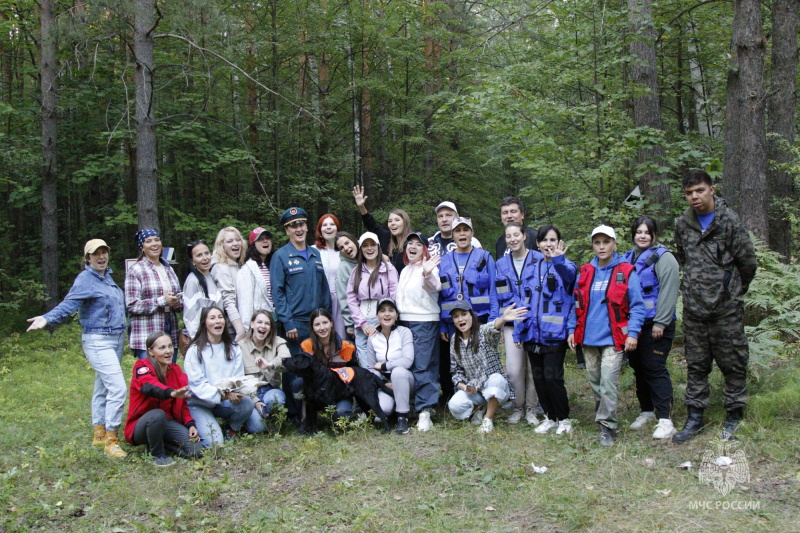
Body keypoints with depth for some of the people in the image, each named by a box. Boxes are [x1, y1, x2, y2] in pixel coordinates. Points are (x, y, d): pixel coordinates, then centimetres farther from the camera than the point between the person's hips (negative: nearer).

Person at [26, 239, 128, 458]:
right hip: (98, 342, -8)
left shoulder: (107, 276, 12)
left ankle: (99, 434, 24)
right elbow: (68, 304, -25)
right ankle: (110, 440, -8)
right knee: (118, 388, -15)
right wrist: (47, 318, -41)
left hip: (117, 339, 8)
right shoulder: (85, 279, -12)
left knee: (103, 388, 15)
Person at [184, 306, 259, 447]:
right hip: (200, 403, -4)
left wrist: (234, 393, -23)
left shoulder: (233, 349, 8)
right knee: (214, 443, -24)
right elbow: (197, 384, -14)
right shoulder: (195, 350, -7)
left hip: (226, 402, 4)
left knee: (246, 403, -28)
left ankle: (232, 429, 3)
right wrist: (222, 395, -30)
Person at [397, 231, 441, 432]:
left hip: (425, 321, -7)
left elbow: (434, 286, -28)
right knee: (409, 365, 5)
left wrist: (427, 274, -47)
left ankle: (425, 411, -12)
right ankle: (426, 404, 15)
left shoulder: (429, 267, -6)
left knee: (423, 367, -12)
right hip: (405, 321, 8)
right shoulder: (405, 271, 19)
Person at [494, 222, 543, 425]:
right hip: (512, 324, 2)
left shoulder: (539, 260, -1)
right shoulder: (501, 264, 9)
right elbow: (498, 297, 13)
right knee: (513, 369, -2)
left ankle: (531, 409, 19)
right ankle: (517, 407, 17)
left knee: (533, 368, 3)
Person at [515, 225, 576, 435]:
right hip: (533, 333, 5)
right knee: (538, 378, 9)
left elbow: (568, 275, -29)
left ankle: (564, 419, 11)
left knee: (552, 377, -8)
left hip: (554, 333, -5)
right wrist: (519, 330, 11)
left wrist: (558, 259, -49)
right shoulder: (533, 268, 13)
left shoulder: (566, 266, -2)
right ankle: (550, 417, 24)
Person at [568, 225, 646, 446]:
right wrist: (572, 330, 7)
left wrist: (633, 333, -11)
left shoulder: (626, 272, -3)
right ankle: (602, 417, 29)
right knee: (595, 382, 13)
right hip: (588, 337, 5)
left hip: (612, 337, -4)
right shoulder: (585, 272, 9)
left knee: (608, 382, -9)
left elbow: (637, 306, -3)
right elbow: (577, 305, 14)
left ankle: (607, 426, -1)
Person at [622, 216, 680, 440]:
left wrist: (660, 323, -18)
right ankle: (646, 411, 26)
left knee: (655, 368, -8)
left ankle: (665, 419, -4)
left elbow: (668, 292, -14)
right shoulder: (628, 258, 14)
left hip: (655, 325, -7)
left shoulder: (663, 257, -7)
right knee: (638, 368, 12)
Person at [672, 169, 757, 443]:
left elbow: (748, 262, -2)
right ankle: (695, 417, 19)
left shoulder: (729, 220, -8)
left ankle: (734, 414, 21)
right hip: (694, 307, 4)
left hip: (726, 308, -4)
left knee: (732, 362, 6)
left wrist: (734, 290, 9)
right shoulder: (683, 224, 6)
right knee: (696, 364, 10)